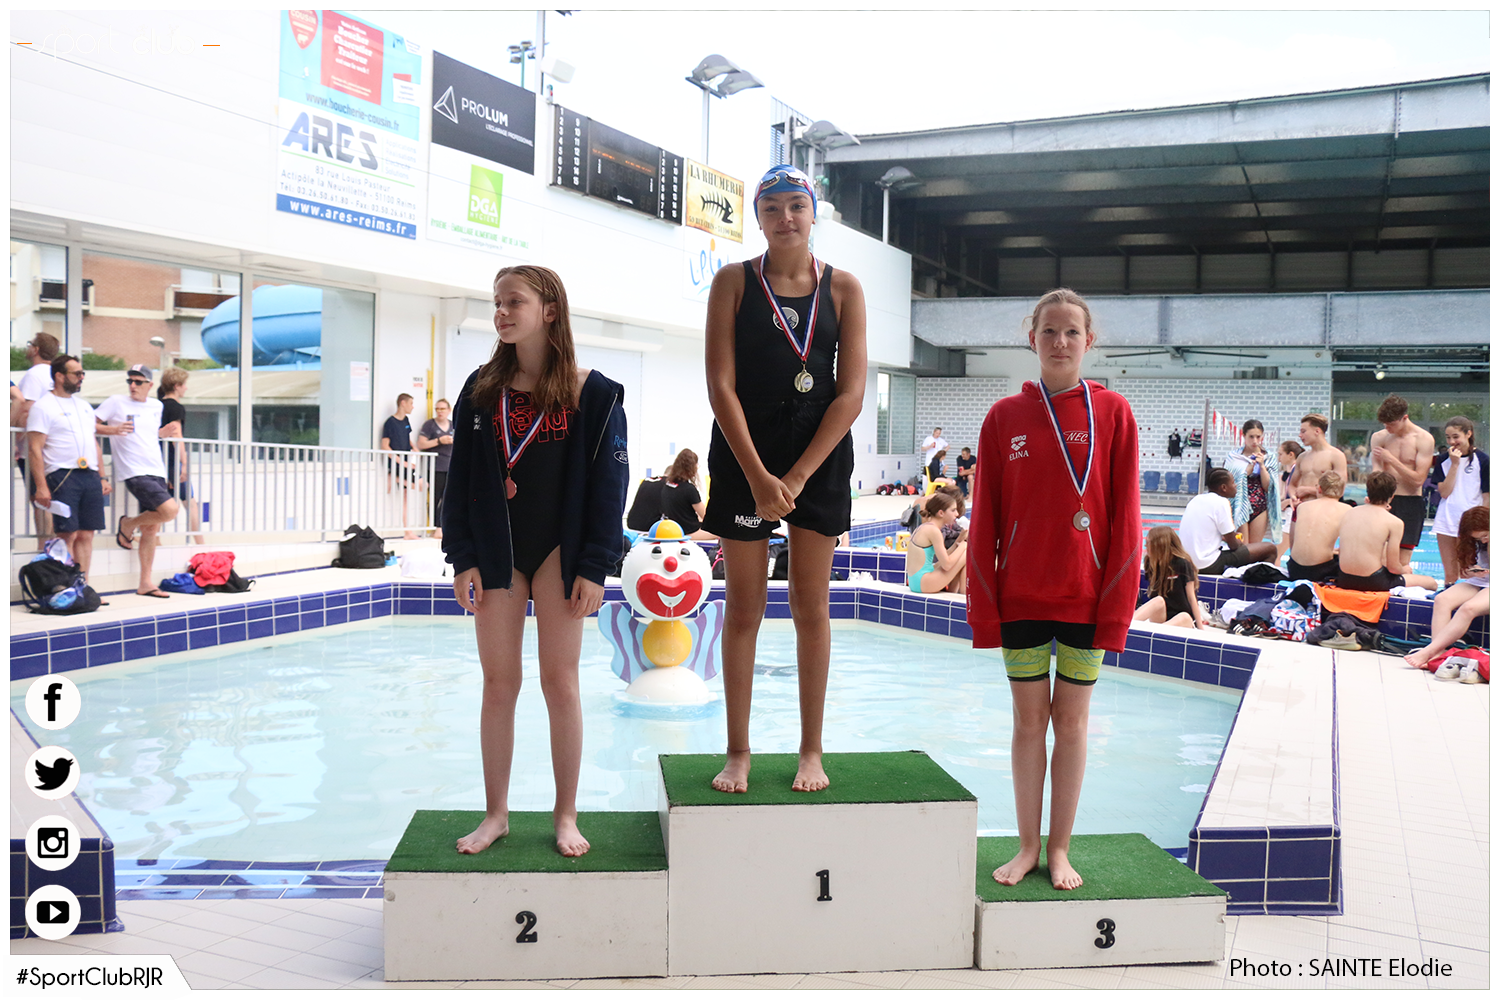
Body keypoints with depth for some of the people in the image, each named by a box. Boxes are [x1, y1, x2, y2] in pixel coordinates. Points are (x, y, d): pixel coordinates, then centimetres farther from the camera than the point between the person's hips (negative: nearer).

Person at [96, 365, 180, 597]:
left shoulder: (156, 406, 16)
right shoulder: (116, 402, 1)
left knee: (151, 529, 7)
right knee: (170, 510, -23)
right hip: (135, 473, -6)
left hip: (157, 473, 6)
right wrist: (113, 429, -17)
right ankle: (128, 524, 4)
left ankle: (146, 583, 14)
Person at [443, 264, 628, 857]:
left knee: (560, 681, 1)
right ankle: (496, 814, 18)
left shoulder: (592, 393, -4)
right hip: (496, 551, 3)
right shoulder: (482, 390, 5)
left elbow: (609, 481, -4)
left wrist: (594, 566, -8)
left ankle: (565, 815, 14)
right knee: (499, 682, 6)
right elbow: (460, 476, 7)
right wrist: (462, 559, 0)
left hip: (559, 551, -3)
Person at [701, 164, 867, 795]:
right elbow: (721, 386, -5)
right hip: (744, 455, 0)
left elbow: (851, 393, -2)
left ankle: (811, 751, 16)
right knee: (743, 607, 4)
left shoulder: (843, 288, 4)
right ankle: (738, 753, 15)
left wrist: (797, 476, -11)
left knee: (810, 606, 5)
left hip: (820, 457, 1)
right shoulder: (733, 282, 2)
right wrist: (759, 476, -14)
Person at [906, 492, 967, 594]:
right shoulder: (933, 530, -13)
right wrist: (962, 545, -5)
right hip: (923, 583, -10)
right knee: (967, 554, -7)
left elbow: (943, 559, 16)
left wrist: (958, 542, 9)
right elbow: (946, 565, -16)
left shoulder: (923, 527, 15)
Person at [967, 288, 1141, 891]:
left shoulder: (1112, 413, -1)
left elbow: (1125, 517, -2)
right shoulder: (1005, 417, 1)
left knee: (1071, 719, 8)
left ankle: (1060, 848, 20)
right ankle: (1028, 845, 21)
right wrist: (984, 604, -3)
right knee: (1028, 718, 9)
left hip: (1086, 595, -1)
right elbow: (984, 519, 1)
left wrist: (1117, 601, -7)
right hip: (1020, 596, 1)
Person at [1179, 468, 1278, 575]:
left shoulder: (1196, 499, 10)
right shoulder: (1220, 502, -12)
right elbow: (1233, 545, -10)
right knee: (1270, 548, -4)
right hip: (1210, 566, -9)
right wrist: (1239, 543, 11)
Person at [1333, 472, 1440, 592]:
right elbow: (1393, 567, -8)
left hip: (1344, 580, 6)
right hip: (1373, 582, -6)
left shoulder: (1349, 513, 6)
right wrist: (1404, 571, 17)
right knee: (1432, 583, 14)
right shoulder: (1394, 522, -8)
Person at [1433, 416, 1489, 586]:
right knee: (1449, 574, 6)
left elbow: (1487, 496, -1)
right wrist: (1455, 464, -8)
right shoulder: (1444, 460, 8)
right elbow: (1444, 492, -4)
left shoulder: (1482, 460, -2)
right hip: (1446, 520, 3)